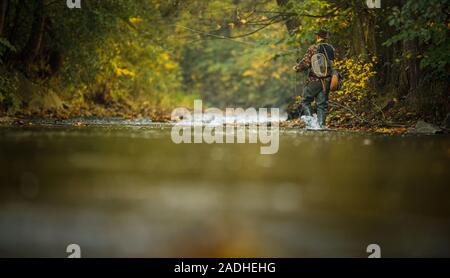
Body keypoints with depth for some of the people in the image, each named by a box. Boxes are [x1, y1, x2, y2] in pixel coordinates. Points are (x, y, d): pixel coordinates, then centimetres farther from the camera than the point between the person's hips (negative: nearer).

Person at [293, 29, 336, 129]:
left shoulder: (313, 48, -10)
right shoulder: (331, 49, 7)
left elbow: (305, 63, -12)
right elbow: (331, 63, 15)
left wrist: (297, 68, 7)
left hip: (314, 80, -5)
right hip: (327, 80, 5)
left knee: (305, 101, 7)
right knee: (322, 104, 9)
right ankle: (321, 124, 4)